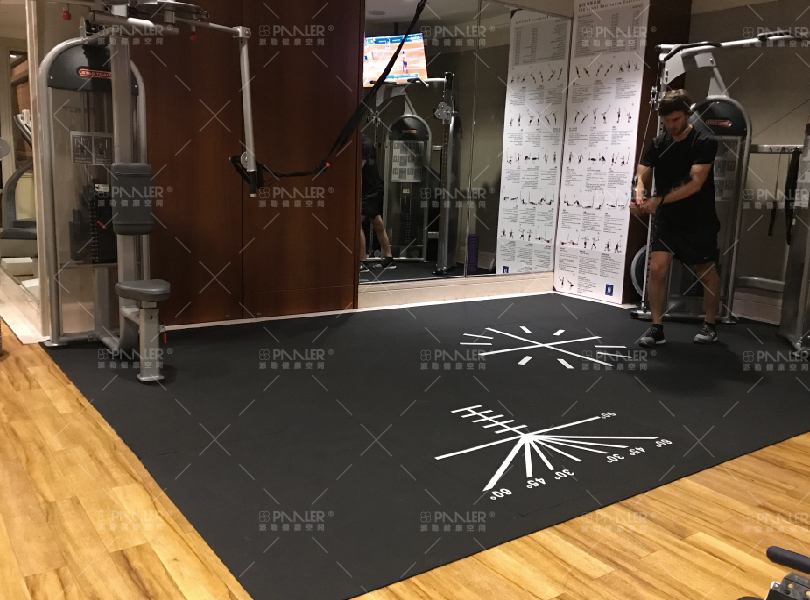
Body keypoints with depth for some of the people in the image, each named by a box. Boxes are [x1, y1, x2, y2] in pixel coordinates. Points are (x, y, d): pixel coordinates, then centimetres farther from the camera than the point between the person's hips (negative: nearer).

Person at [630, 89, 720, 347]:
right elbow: (643, 176, -5)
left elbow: (695, 183, -22)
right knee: (657, 268, -10)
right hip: (666, 219, 3)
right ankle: (657, 328, 0)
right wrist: (640, 197, -28)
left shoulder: (704, 143, -13)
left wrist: (658, 200, -31)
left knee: (707, 274, 10)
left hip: (699, 221, -3)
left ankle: (710, 325, 29)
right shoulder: (657, 144, 1)